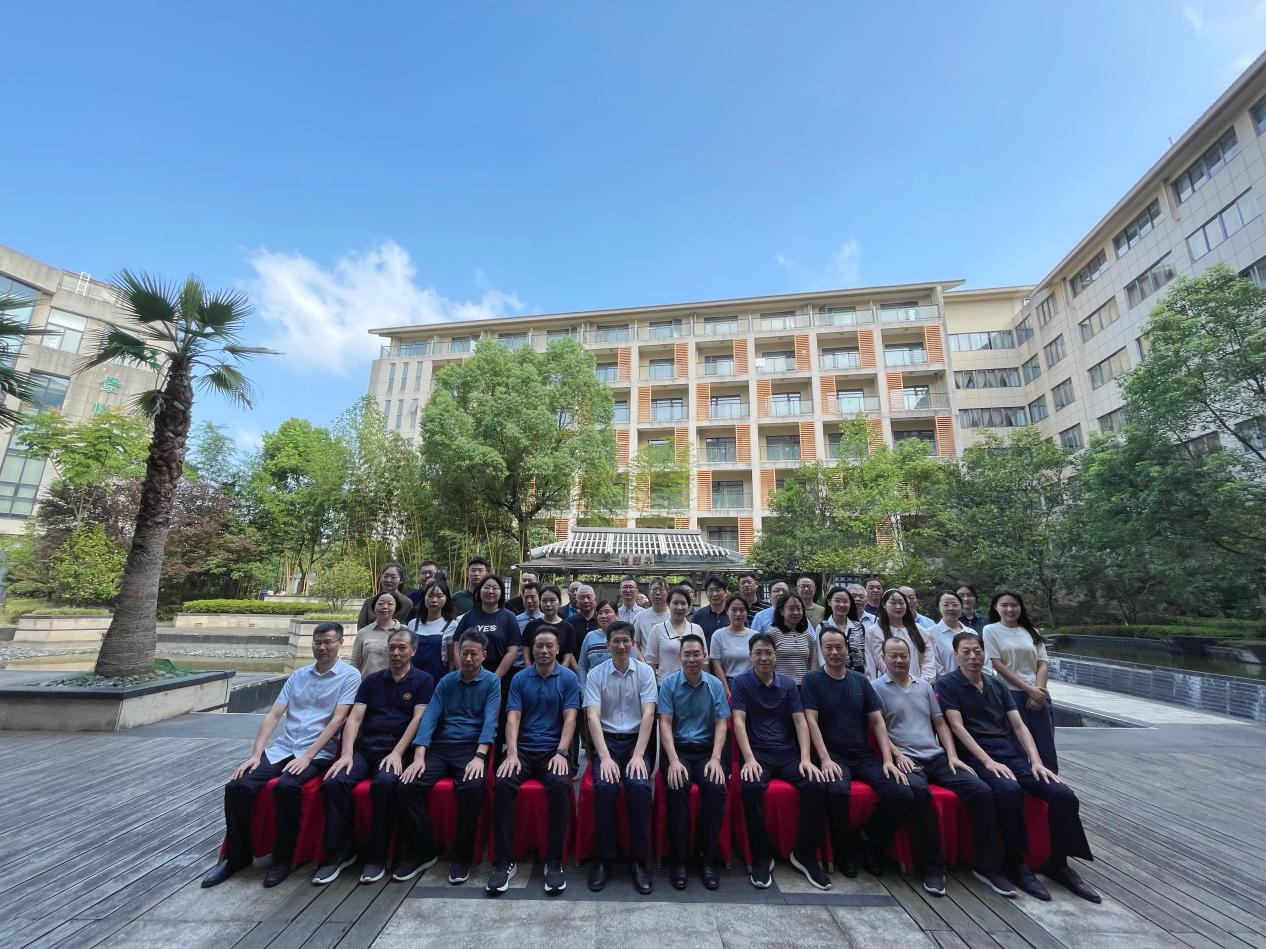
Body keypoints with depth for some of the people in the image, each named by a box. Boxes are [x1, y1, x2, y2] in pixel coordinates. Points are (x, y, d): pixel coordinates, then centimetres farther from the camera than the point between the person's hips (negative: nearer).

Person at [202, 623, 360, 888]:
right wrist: (255, 754, -2)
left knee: (285, 787, -31)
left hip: (318, 753, -5)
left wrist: (307, 756, -18)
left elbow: (337, 719, -12)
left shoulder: (350, 676, -5)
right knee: (236, 787, -15)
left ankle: (283, 858, -8)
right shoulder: (298, 675, 14)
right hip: (281, 749, 5)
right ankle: (237, 855, 8)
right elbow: (273, 715, 10)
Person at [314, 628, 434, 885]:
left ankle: (377, 856, -13)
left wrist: (397, 753, -16)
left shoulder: (423, 680, 5)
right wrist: (347, 753, -8)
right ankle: (338, 852, -5)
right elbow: (354, 718, 8)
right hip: (364, 745, 4)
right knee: (334, 782, -23)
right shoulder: (372, 680, 17)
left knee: (385, 783, -32)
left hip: (397, 747, -4)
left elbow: (418, 719, -4)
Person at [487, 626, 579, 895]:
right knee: (502, 785, -26)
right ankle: (505, 861, -13)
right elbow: (513, 717, -1)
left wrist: (561, 753, -17)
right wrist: (511, 753, -15)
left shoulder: (568, 678, 2)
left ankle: (554, 861, -16)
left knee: (560, 786, -30)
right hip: (523, 749, 2)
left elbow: (570, 718, -4)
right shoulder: (520, 678, 7)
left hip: (553, 749, -2)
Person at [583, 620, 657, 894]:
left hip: (636, 740, 0)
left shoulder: (645, 672, 1)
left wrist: (638, 755, -16)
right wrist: (605, 757, -19)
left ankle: (640, 859, -8)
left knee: (640, 785, -26)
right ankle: (604, 857, -6)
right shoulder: (595, 675, 0)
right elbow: (593, 717, -8)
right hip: (607, 740, 0)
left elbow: (648, 714, -6)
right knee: (604, 786, -26)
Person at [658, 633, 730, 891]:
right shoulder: (669, 683, -2)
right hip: (678, 749, -1)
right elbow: (665, 723, -6)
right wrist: (673, 760, -18)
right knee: (678, 788, -29)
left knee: (715, 787, -26)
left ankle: (707, 858, -8)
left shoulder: (715, 684, 3)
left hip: (706, 750, 2)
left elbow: (721, 724, 2)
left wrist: (715, 758, -13)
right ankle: (678, 860, -12)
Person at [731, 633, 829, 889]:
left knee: (816, 785, -22)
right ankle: (762, 857, -12)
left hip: (788, 752, 3)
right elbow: (738, 721, -8)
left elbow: (800, 721, 4)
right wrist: (749, 759, -20)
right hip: (757, 752, -3)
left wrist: (805, 758, -10)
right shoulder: (741, 683, -1)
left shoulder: (788, 684, 9)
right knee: (750, 786, -32)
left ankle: (805, 854, -2)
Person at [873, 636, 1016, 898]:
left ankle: (987, 866, -2)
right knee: (918, 791, -36)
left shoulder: (924, 687, 18)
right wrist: (898, 756, -13)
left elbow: (940, 723, 18)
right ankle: (933, 865, -19)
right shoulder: (877, 688, 0)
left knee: (982, 790, -16)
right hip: (906, 760, -5)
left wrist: (952, 756, 4)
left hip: (937, 756, 6)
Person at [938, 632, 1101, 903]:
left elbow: (1018, 725, 12)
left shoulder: (998, 685, 17)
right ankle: (1017, 863, -13)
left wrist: (1036, 761, -3)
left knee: (1064, 795, -14)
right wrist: (988, 761, -16)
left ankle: (1059, 863, 7)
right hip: (977, 756, -6)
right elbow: (957, 727, -8)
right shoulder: (947, 684, -1)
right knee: (1009, 790, -34)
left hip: (1012, 754, 6)